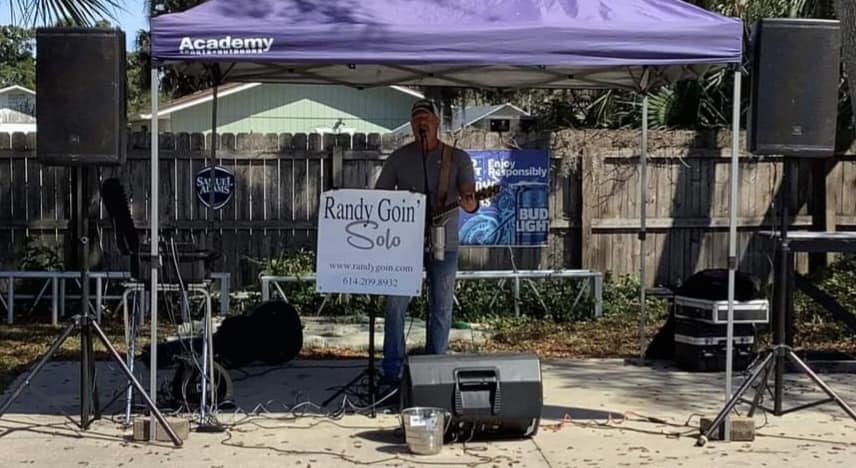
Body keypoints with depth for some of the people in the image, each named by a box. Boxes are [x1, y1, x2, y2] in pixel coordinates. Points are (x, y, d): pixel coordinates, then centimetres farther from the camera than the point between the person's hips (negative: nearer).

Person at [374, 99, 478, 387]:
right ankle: (391, 372, 4)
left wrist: (466, 202, -32)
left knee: (441, 310, 4)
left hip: (444, 244, 0)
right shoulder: (399, 158, 4)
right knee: (394, 305, -4)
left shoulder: (458, 158, 1)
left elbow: (471, 203, -8)